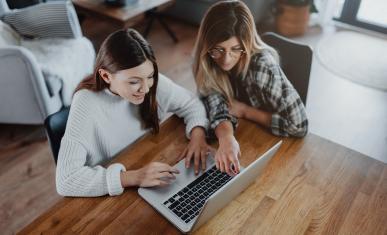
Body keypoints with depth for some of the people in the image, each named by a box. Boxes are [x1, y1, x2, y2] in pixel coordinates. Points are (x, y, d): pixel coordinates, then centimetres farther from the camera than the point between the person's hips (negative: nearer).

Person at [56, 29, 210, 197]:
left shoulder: (154, 83, -14)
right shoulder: (87, 105, -25)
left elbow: (191, 103, 1)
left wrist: (197, 134, -17)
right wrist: (133, 177, -35)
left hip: (154, 181, 3)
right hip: (107, 196, -3)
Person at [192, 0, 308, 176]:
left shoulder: (261, 65, -28)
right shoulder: (207, 63, -15)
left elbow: (299, 126, -28)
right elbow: (216, 108, -21)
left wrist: (244, 111, -21)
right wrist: (226, 137, -41)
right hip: (237, 138, 4)